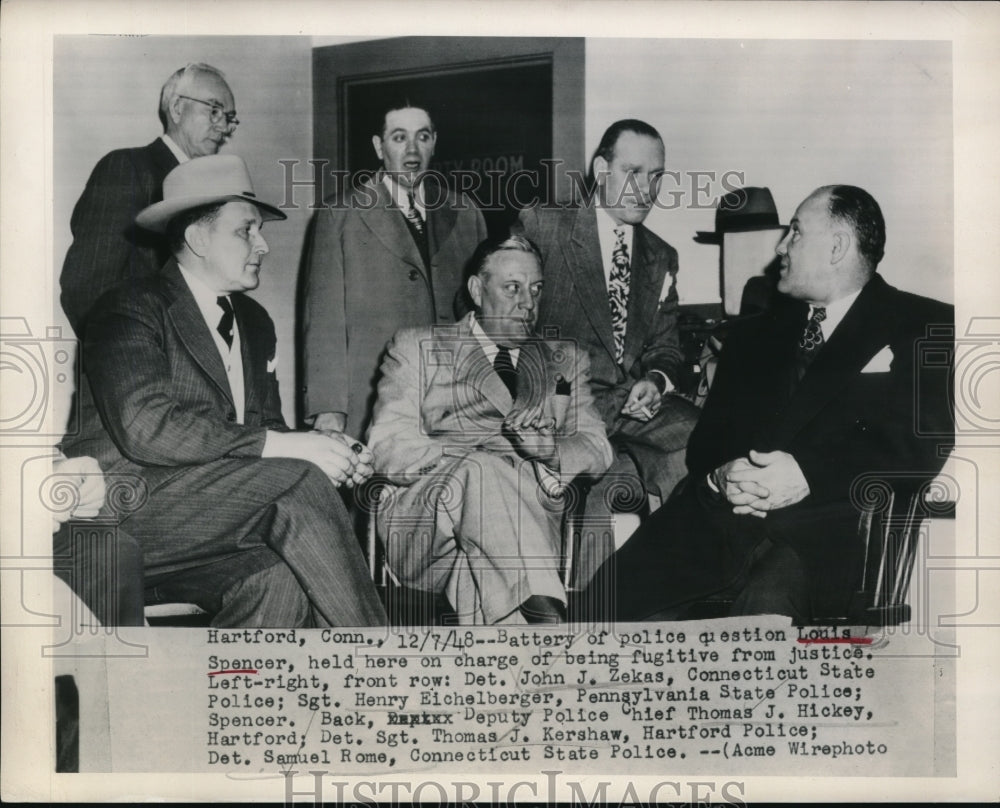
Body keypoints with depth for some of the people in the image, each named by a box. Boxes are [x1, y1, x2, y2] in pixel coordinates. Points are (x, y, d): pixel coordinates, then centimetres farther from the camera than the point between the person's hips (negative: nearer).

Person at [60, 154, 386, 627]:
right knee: (297, 482, -25)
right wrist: (284, 447, -24)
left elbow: (268, 427, 15)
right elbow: (147, 428, -22)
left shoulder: (255, 323, 18)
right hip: (124, 510, -6)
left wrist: (333, 454, -8)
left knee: (277, 583, -27)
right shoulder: (129, 312, -7)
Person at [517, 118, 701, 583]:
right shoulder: (542, 227, 3)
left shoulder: (662, 258, 19)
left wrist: (656, 380, -5)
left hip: (637, 401, 5)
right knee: (614, 479, -32)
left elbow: (666, 347, 19)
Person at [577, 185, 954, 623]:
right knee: (605, 602, -16)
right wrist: (719, 475, -5)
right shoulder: (756, 332, 27)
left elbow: (923, 440, -4)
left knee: (767, 602, -38)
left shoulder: (925, 328, 11)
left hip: (826, 526, -4)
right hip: (719, 518, 5)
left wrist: (811, 474, -16)